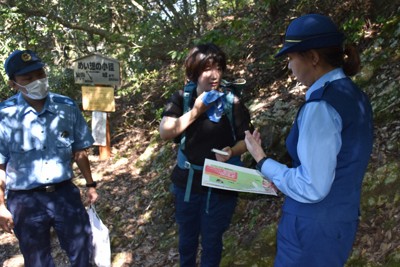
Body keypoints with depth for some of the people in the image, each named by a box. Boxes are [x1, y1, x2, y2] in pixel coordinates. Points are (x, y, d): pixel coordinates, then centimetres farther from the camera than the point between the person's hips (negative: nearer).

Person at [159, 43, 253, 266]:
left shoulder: (232, 103, -10)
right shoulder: (182, 99, -7)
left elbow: (247, 139, -5)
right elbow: (165, 132, -17)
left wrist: (231, 152, -26)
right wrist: (196, 111, -24)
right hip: (187, 182, 2)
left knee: (212, 240, 13)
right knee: (187, 236, 22)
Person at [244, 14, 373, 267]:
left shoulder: (321, 105, -23)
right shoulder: (354, 95, 5)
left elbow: (311, 188, -24)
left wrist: (262, 161, -13)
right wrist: (283, 175, 11)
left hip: (313, 228, -9)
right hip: (343, 220, 9)